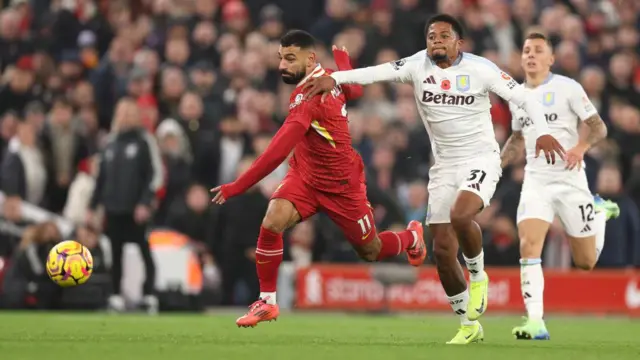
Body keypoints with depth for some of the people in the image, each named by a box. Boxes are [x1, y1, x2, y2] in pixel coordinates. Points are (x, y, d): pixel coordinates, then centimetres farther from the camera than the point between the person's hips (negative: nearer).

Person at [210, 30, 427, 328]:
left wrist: (237, 187, -38)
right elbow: (355, 91, 14)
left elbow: (278, 152, -38)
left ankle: (411, 237, 49)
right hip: (304, 176, 7)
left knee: (371, 252, 14)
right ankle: (267, 301, -6)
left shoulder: (308, 96, -33)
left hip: (341, 185, -7)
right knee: (272, 222, -19)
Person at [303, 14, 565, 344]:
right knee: (442, 249, 0)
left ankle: (478, 276, -3)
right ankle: (469, 325, 16)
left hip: (481, 159, -4)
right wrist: (334, 78, -24)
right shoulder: (418, 66, -2)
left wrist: (542, 132, -23)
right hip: (444, 166, 4)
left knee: (460, 215, -33)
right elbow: (378, 72, -12)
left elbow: (524, 98, -8)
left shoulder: (480, 69, -9)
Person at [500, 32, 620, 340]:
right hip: (535, 181, 3)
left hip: (569, 180, -3)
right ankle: (535, 323, -21)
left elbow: (599, 127, -8)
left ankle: (600, 211, 38)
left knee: (586, 262, 6)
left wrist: (581, 147, -28)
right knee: (528, 247, -20)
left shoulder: (567, 88, -6)